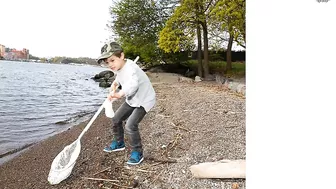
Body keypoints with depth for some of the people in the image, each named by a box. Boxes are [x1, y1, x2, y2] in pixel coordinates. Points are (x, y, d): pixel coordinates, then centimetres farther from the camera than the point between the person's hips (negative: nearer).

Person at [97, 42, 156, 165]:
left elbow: (133, 84, -52)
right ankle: (118, 143, 38)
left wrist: (119, 94, -68)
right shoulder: (118, 68, -2)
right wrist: (115, 83, 4)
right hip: (132, 99, 9)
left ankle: (137, 153, 1)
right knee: (116, 119, 14)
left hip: (144, 100, -9)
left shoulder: (130, 68, -32)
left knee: (130, 126, -20)